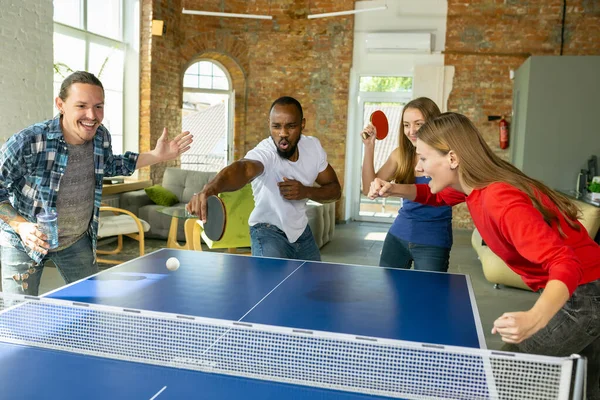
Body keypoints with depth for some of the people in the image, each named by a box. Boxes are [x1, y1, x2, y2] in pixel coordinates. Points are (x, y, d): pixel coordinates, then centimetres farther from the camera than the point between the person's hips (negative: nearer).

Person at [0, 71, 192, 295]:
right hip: (26, 243, -4)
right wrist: (20, 225, -31)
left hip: (78, 241, 5)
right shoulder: (27, 143, -30)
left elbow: (109, 165, 11)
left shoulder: (101, 137, -13)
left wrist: (157, 156, 2)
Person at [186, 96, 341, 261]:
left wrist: (306, 192, -25)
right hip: (268, 231, -6)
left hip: (301, 231, 6)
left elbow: (335, 189, -4)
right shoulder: (263, 152, -31)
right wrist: (210, 189, -76)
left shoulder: (313, 146, -12)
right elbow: (243, 167, -54)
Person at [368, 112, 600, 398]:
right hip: (574, 291, 9)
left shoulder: (500, 201, -31)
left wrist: (534, 319, -54)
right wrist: (395, 190, -2)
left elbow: (566, 264, -36)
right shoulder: (473, 183, -3)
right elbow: (435, 195, 18)